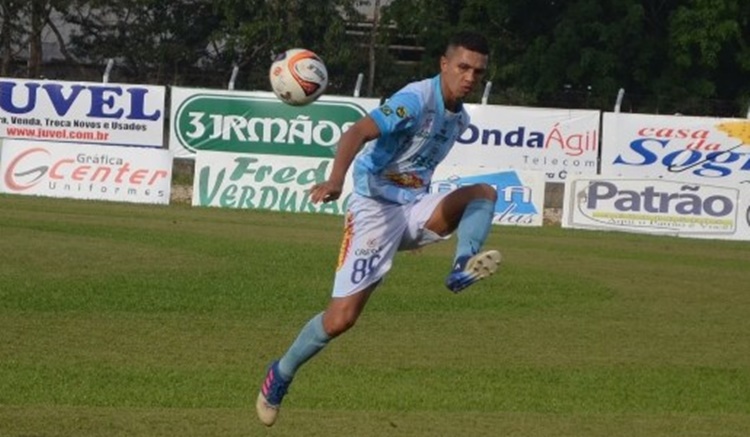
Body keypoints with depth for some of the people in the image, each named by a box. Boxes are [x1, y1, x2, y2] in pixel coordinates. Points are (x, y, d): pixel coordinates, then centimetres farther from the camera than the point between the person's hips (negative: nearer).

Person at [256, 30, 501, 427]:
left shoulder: (460, 117, 8)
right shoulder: (416, 100, -18)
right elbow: (358, 132, -32)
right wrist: (336, 179, -48)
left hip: (413, 207, 7)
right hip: (375, 207, -7)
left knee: (484, 193, -16)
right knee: (341, 317, -9)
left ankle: (463, 268, -34)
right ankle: (280, 375, 13)